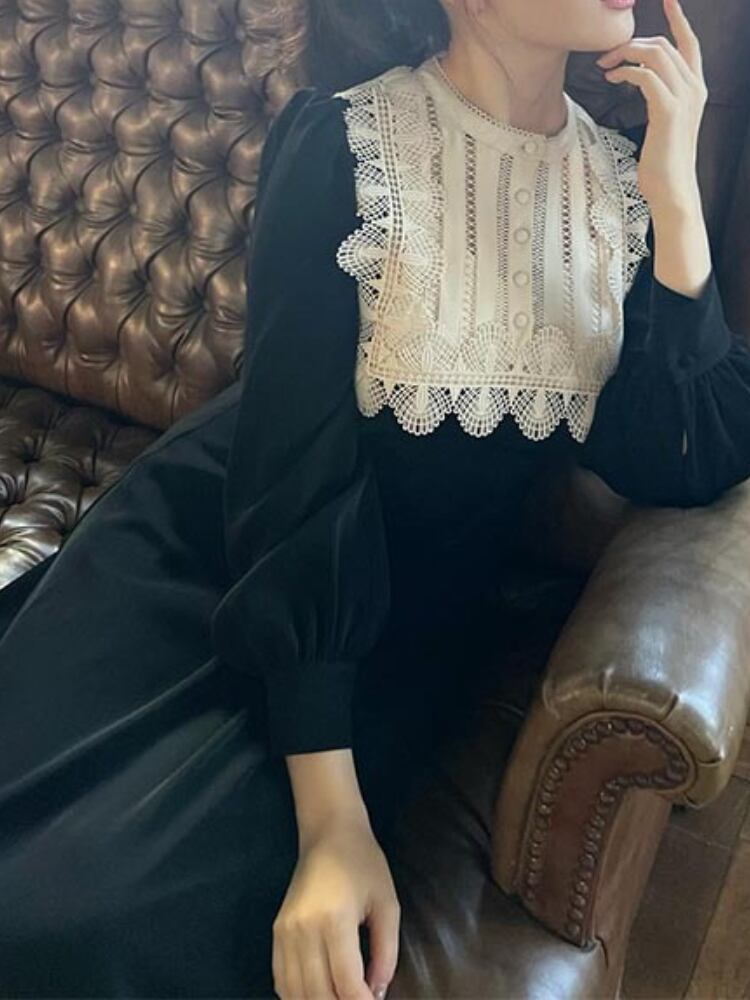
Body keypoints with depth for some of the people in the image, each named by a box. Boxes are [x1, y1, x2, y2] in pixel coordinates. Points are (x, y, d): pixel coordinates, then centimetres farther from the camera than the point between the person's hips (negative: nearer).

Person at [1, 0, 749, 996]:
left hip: (403, 618, 2)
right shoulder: (341, 143, -13)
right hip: (209, 564, -1)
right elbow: (295, 463, -19)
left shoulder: (623, 179, 1)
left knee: (191, 919, -22)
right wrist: (332, 819, -23)